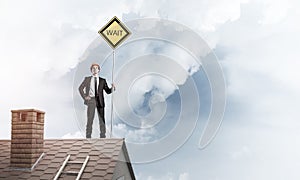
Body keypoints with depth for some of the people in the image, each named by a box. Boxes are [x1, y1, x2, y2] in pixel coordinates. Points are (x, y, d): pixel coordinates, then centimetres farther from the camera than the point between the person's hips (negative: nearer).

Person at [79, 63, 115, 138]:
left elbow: (108, 91, 6)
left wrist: (112, 88, -15)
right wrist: (84, 97, -2)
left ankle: (102, 136, 9)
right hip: (91, 100, -1)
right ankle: (88, 136, 2)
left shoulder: (102, 80, 10)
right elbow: (80, 88, 11)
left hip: (100, 101, 1)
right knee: (90, 119, -5)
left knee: (102, 119, 2)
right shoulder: (87, 79, 10)